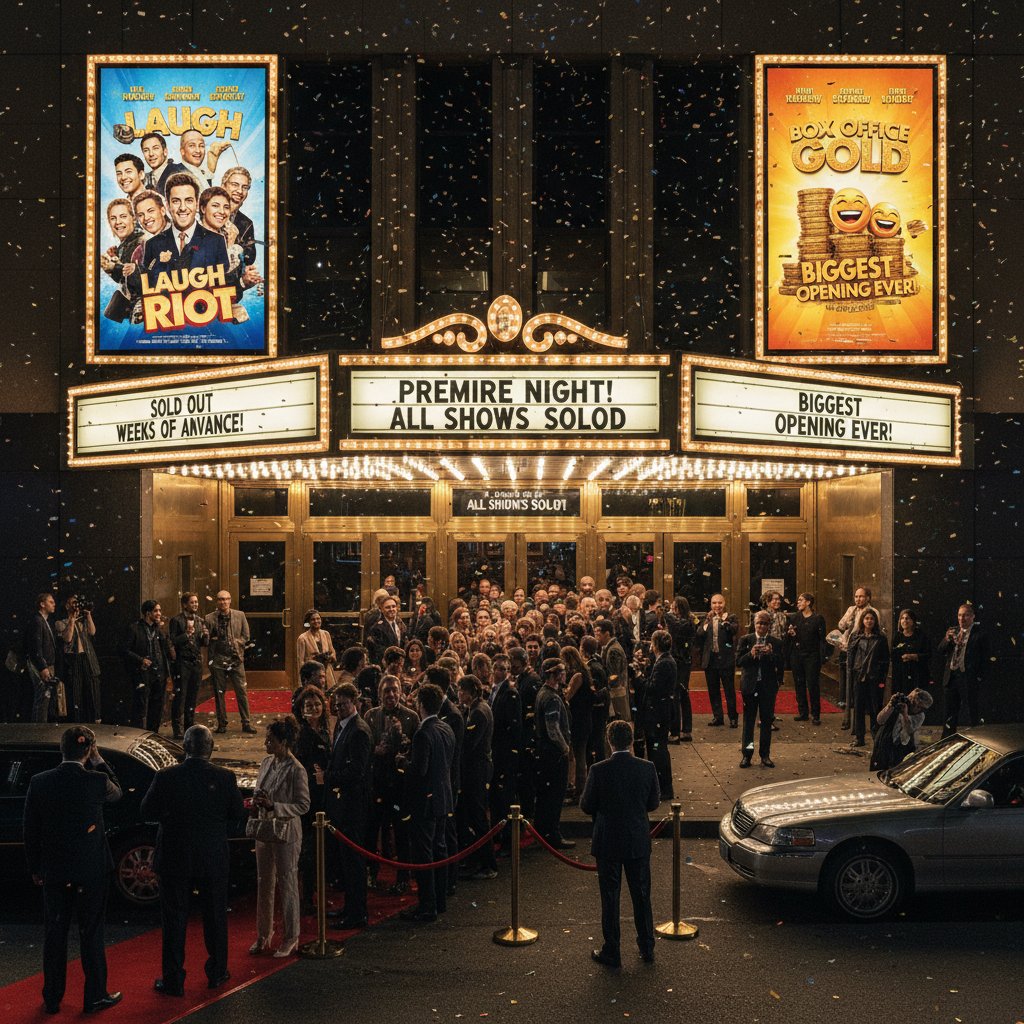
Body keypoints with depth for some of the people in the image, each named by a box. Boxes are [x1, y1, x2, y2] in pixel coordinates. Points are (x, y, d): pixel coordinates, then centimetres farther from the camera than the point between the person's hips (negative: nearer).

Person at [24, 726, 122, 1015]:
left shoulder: (39, 782, -8)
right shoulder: (96, 781, -17)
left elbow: (30, 831, -1)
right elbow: (116, 793, 7)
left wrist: (35, 868, 10)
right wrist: (99, 762, 5)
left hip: (53, 872, 3)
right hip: (91, 870, -2)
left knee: (54, 934, 15)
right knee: (91, 933, 10)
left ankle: (52, 998, 26)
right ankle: (95, 996, 19)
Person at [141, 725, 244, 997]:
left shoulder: (166, 777, -15)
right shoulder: (225, 777, -12)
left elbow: (147, 811, -4)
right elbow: (237, 814, -1)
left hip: (175, 859, -1)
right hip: (214, 859, 1)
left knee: (174, 921, 11)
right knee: (215, 917, 17)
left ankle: (173, 980, 17)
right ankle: (217, 972, 28)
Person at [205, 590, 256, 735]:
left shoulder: (240, 615, 6)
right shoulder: (210, 618, 2)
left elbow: (245, 637, 8)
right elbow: (206, 640, 1)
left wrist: (235, 643, -6)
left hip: (236, 659, 0)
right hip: (218, 660, 0)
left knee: (241, 691, -1)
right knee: (219, 693, 5)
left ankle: (246, 723, 6)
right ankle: (222, 724, 15)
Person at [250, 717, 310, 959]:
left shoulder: (296, 770, -18)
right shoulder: (266, 762, 4)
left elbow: (303, 805, -16)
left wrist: (273, 806, -25)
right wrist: (256, 802, -6)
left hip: (286, 833, -7)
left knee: (287, 884, 4)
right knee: (264, 884, 15)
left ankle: (290, 939, 18)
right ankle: (263, 935, 28)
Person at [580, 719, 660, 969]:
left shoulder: (599, 771, -17)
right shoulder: (647, 768, -10)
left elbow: (586, 806, -8)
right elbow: (653, 803, 2)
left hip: (608, 844, -2)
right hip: (639, 843, 3)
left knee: (610, 898, 10)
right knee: (642, 896, 17)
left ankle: (611, 953, 18)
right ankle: (647, 948, 29)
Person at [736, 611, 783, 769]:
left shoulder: (776, 643, 1)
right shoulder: (745, 640, 0)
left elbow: (780, 664, -6)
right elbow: (738, 661, -6)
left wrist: (771, 654, -23)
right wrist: (751, 654, -23)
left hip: (768, 686, 1)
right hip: (750, 685, 0)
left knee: (767, 721, 6)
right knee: (748, 720, 6)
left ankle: (765, 755, 16)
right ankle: (746, 755, 12)